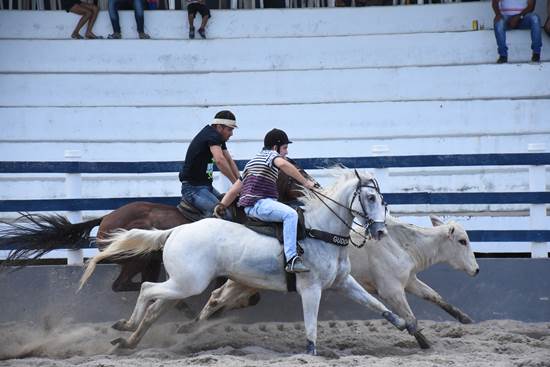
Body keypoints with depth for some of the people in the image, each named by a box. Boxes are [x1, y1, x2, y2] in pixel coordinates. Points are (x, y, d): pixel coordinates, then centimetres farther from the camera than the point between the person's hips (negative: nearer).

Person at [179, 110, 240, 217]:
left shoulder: (218, 138, 14)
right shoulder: (212, 135, -18)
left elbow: (229, 160, 16)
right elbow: (219, 160, -32)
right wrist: (236, 183, -27)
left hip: (206, 186, 10)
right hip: (193, 188, -10)